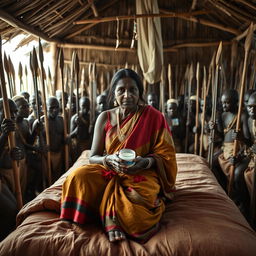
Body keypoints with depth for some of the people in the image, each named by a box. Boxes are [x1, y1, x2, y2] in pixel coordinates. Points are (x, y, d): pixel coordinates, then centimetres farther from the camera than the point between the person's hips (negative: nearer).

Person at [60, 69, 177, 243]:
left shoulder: (153, 117, -6)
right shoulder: (105, 118, -1)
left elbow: (164, 156, -5)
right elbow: (93, 157, 0)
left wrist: (146, 161, -27)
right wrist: (109, 159, -24)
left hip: (142, 174, -2)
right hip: (109, 172, 3)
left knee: (134, 207, -34)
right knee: (79, 177, -26)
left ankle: (112, 218, -2)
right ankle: (114, 219, -10)